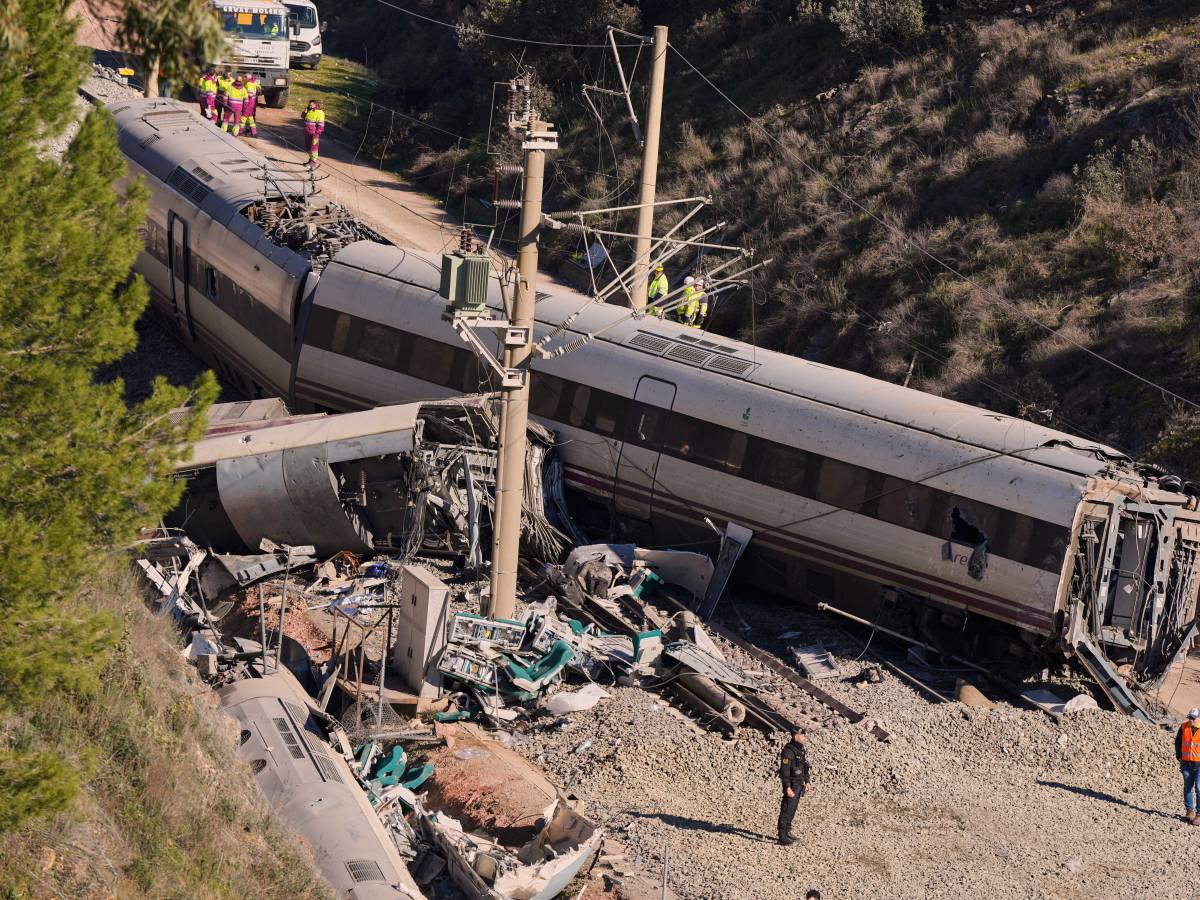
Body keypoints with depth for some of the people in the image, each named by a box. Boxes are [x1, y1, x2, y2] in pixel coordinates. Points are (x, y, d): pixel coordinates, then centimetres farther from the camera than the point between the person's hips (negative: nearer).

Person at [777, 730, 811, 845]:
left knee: (792, 810, 16)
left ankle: (787, 833, 25)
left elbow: (804, 767, 18)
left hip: (798, 785, 9)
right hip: (791, 785, -9)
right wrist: (788, 788, -25)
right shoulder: (788, 751, -22)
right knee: (787, 811, -5)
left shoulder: (800, 750, 8)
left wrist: (807, 782, 15)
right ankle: (782, 837, -2)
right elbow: (784, 771, -23)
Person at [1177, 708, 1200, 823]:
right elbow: (1178, 741, 16)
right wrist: (1179, 755, 10)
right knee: (1188, 788, 11)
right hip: (1186, 764, 4)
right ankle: (1190, 811, 22)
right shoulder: (1184, 727, 3)